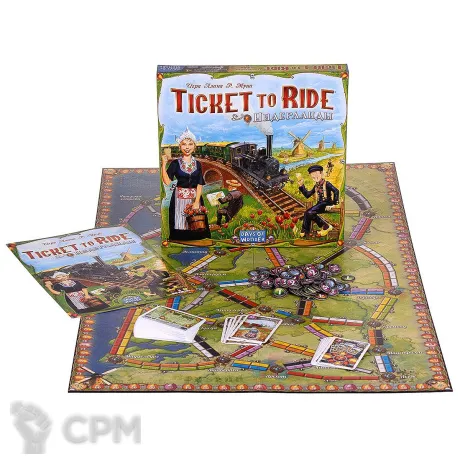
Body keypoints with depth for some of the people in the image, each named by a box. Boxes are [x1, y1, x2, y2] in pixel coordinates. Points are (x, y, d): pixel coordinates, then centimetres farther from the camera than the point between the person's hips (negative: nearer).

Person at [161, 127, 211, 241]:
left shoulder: (197, 164, 6)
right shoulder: (175, 163, 0)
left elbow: (200, 184, 0)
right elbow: (167, 181, -10)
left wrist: (197, 201, -11)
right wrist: (164, 165, -18)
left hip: (195, 197, 2)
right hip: (179, 198, -2)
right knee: (180, 224, -2)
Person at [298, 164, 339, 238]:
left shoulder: (326, 184, -4)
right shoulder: (316, 186, 16)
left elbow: (336, 191, -19)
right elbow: (307, 195, 16)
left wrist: (334, 203, -23)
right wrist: (301, 186, 10)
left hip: (326, 204, -7)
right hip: (319, 204, 7)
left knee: (310, 213, -25)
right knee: (307, 213, -14)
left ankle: (326, 227, -14)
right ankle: (305, 232, -7)